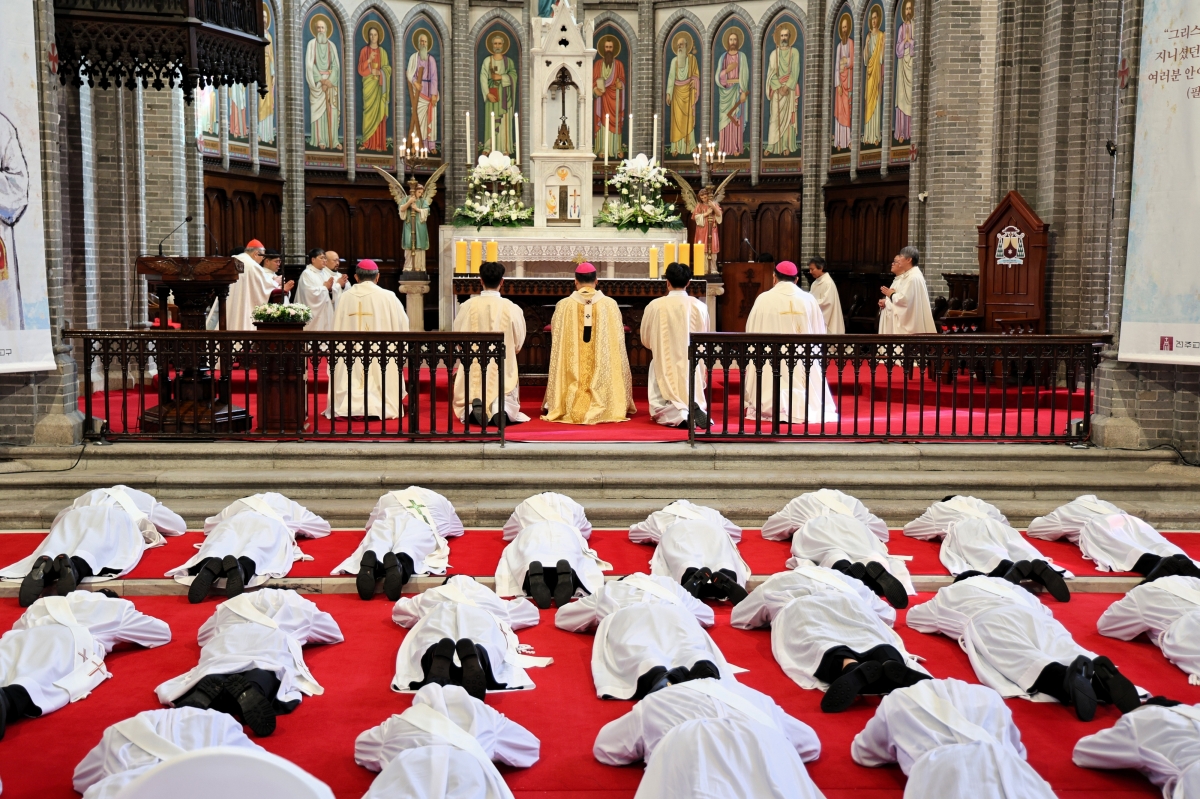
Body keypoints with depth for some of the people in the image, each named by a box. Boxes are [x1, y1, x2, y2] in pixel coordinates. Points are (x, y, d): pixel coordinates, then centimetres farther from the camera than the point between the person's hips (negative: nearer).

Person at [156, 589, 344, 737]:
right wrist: (302, 634, 67)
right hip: (272, 642, -2)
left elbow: (202, 635, 53)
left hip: (225, 644, 2)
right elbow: (334, 634, 52)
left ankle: (206, 689, -52)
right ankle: (250, 689, -60)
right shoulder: (298, 604, 41)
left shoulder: (232, 604, 43)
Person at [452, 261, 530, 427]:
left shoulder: (468, 306, -8)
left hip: (473, 368, 1)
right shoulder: (512, 308, -9)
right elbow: (518, 344, 2)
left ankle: (473, 407, -20)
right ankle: (501, 407, -23)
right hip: (503, 369, -1)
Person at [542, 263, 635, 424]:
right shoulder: (610, 304, -4)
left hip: (570, 370, 1)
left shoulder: (563, 305, -4)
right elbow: (617, 339, 6)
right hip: (603, 371, 0)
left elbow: (556, 339, 9)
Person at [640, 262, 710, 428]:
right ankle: (694, 410, -22)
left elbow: (645, 340, 4)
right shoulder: (699, 307, -4)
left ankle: (678, 414, -27)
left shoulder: (655, 306, -9)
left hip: (664, 366, -2)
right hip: (692, 367, 2)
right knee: (696, 406, 15)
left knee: (660, 412, 8)